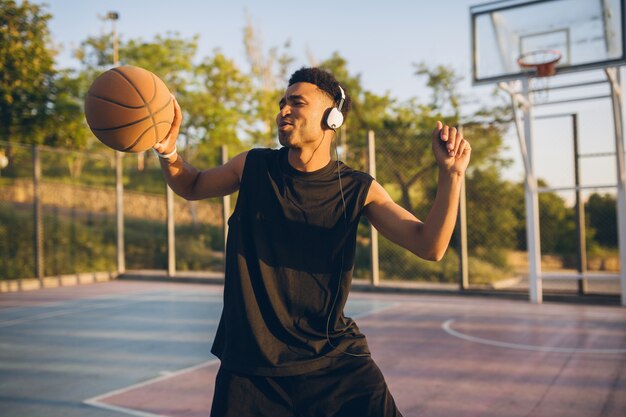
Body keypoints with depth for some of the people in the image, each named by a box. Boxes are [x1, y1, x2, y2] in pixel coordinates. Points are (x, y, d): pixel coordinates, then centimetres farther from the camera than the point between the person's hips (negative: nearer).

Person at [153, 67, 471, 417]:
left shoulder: (359, 190, -6)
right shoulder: (253, 167, -2)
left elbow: (429, 247, -12)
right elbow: (192, 187, 14)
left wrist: (451, 173, -25)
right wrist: (168, 152, -7)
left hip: (336, 359, -1)